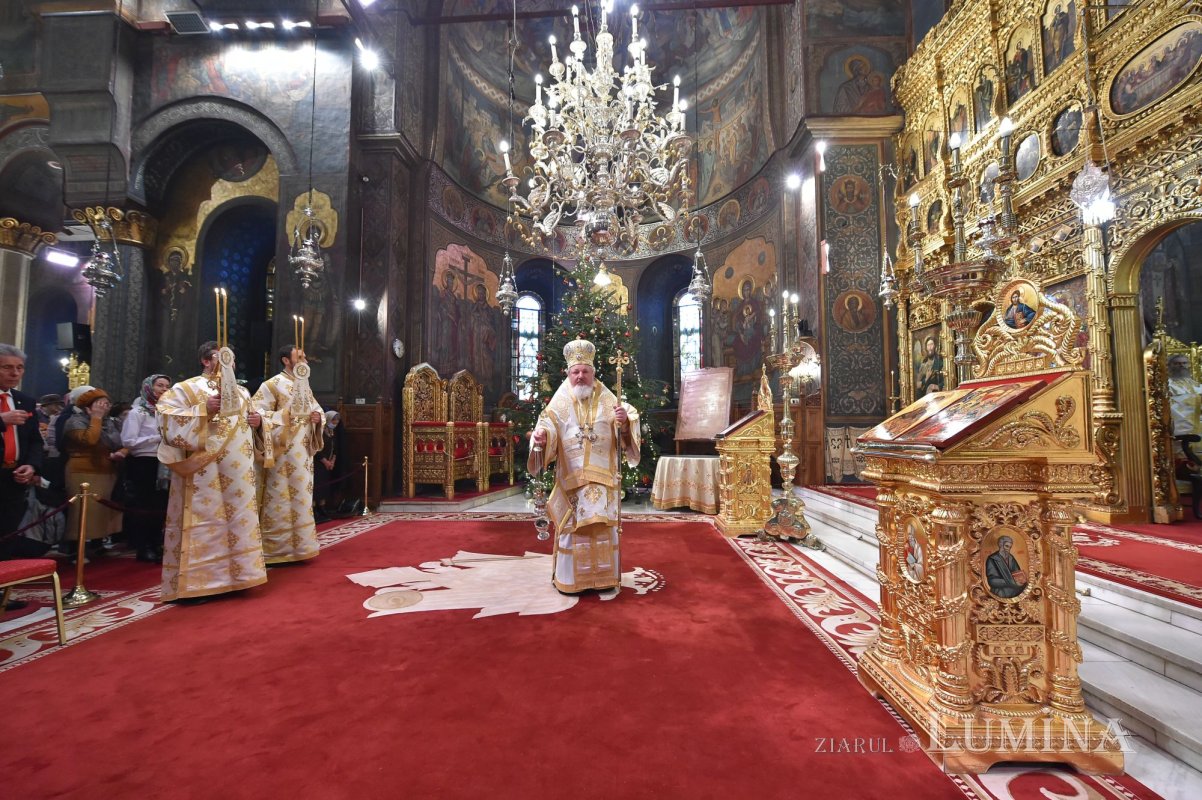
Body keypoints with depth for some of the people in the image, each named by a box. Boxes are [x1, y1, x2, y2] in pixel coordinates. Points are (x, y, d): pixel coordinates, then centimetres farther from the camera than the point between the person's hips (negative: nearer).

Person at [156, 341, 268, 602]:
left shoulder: (241, 392, 18)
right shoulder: (186, 388, 0)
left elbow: (252, 419, 24)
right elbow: (164, 415, -11)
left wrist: (258, 421, 1)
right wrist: (203, 410, -20)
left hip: (238, 472, 6)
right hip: (205, 472, -6)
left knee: (240, 518, 9)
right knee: (205, 521, -5)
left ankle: (236, 574, 19)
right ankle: (198, 580, 4)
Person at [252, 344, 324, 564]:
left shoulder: (304, 385, 15)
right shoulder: (272, 384, -7)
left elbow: (315, 407, 20)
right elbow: (256, 411, -13)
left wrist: (317, 416, -1)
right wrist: (283, 416, -20)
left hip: (303, 450, 7)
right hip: (283, 450, -7)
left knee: (302, 495, 12)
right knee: (281, 497, -2)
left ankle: (298, 543, 22)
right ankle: (278, 547, 7)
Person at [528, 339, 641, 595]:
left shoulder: (607, 399, 4)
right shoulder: (560, 401, 1)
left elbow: (624, 431, -2)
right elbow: (548, 426, -11)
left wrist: (625, 421, -25)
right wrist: (541, 436, -34)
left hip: (602, 476, 1)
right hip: (570, 476, -1)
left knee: (602, 525, 6)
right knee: (571, 527, 4)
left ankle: (603, 576, 20)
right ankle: (570, 578, 16)